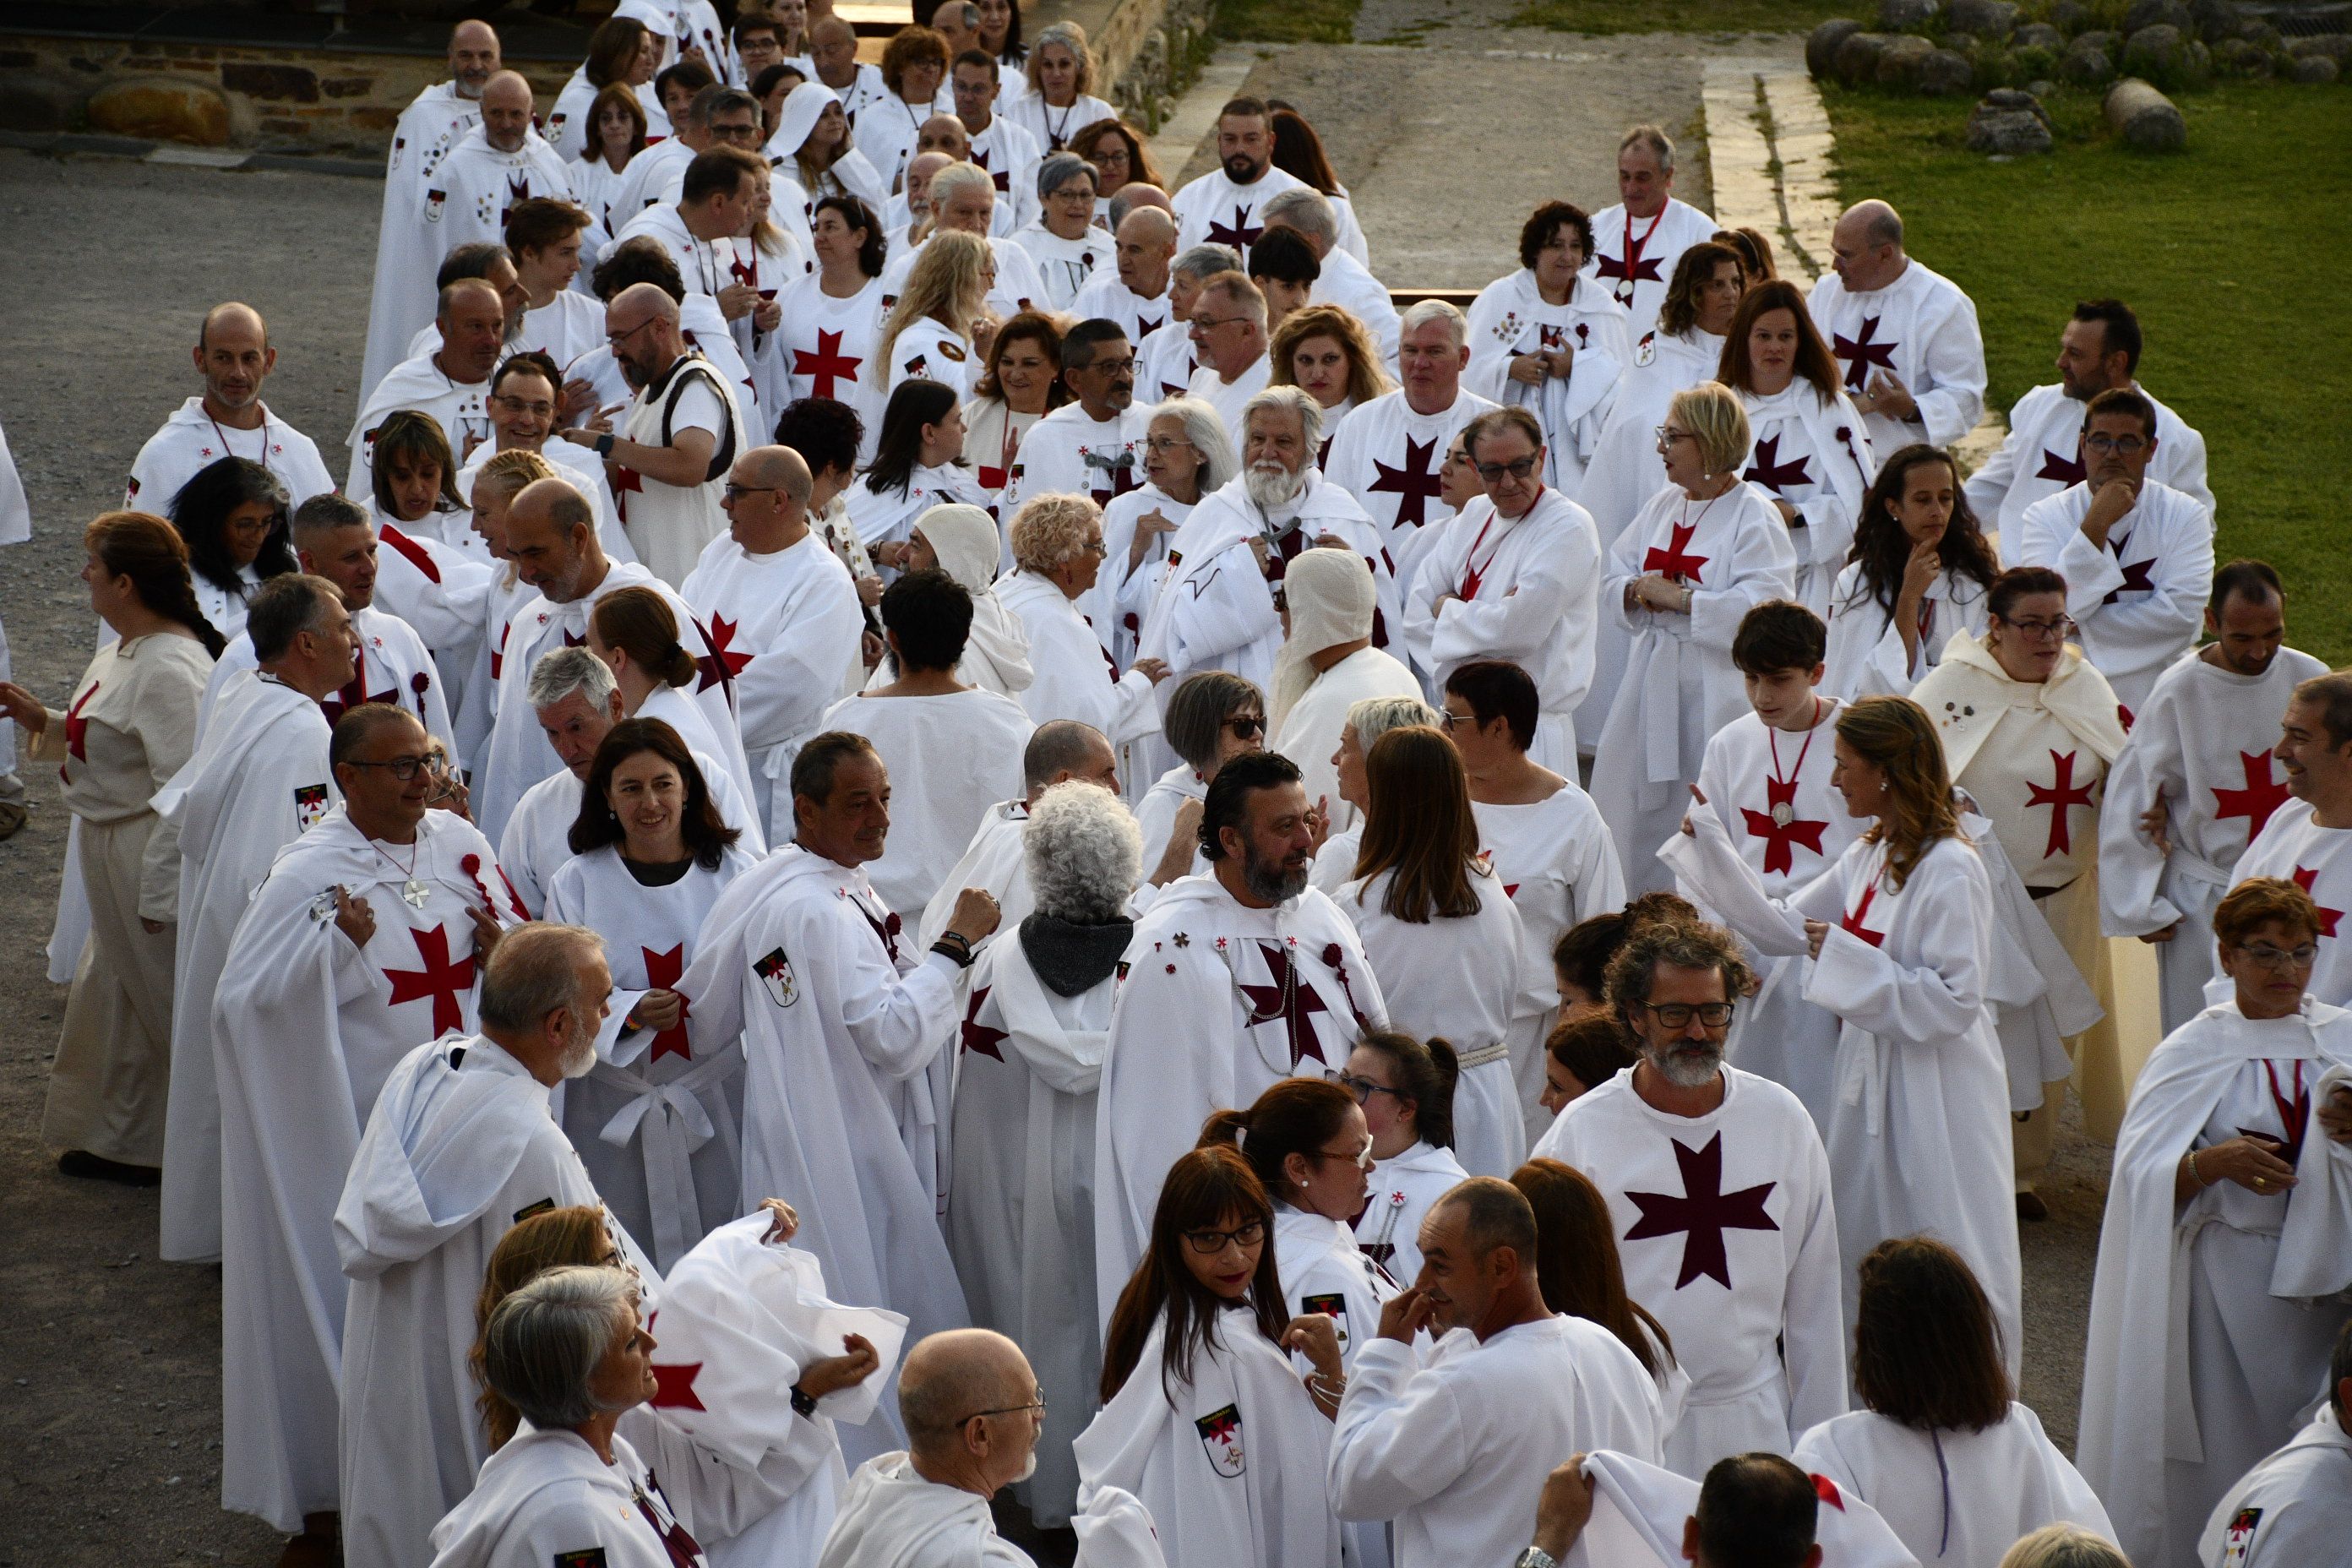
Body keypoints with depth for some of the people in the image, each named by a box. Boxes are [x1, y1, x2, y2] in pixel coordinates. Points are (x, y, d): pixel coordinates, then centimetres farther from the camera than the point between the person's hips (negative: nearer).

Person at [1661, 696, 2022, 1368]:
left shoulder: (1950, 872, -20)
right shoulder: (1869, 856, 7)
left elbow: (1954, 1003, -24)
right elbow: (1784, 927, 13)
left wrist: (1845, 955, -22)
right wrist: (1710, 845, 8)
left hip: (1937, 1094, -9)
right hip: (1871, 1081, 9)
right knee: (1866, 1262, 17)